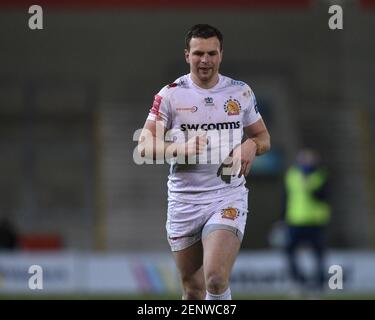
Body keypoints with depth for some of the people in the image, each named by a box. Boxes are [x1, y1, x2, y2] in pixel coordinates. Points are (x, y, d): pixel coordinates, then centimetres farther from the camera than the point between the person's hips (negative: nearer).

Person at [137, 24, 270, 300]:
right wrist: (180, 149, -21)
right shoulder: (171, 95, 0)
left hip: (228, 197, -1)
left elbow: (264, 138, 16)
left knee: (216, 279, -22)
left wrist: (251, 145, -7)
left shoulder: (241, 92, 6)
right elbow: (144, 146, -3)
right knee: (192, 290, 9)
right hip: (184, 201, 1)